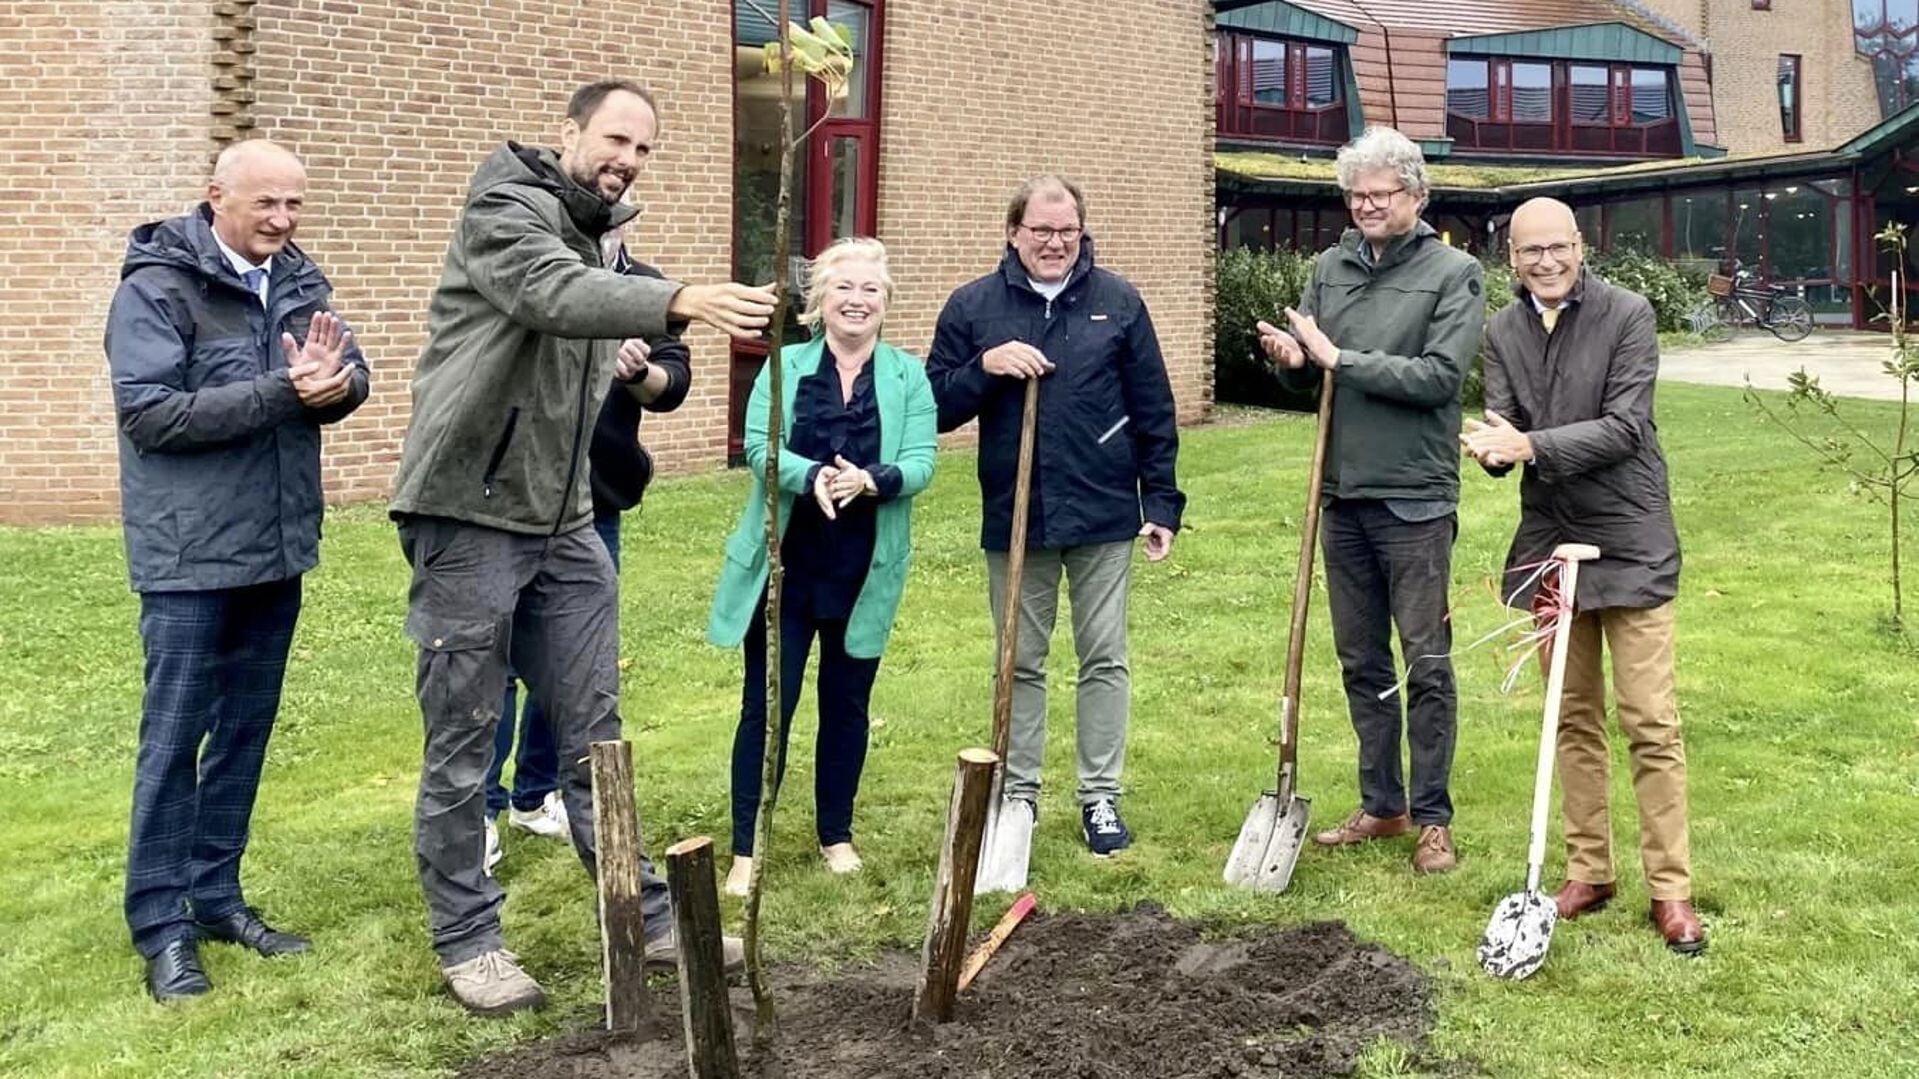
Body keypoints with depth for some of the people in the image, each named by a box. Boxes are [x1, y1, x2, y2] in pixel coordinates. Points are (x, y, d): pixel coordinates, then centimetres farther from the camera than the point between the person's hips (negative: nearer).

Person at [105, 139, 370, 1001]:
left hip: (276, 545, 6)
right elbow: (150, 413, -19)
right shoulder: (155, 286, -11)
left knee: (247, 727, 13)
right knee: (175, 734, 0)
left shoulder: (296, 281, 8)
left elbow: (351, 380, 4)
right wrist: (282, 391, -24)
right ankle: (160, 923, 10)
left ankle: (215, 894, 25)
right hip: (190, 552, -6)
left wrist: (333, 380, -21)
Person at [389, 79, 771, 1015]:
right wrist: (683, 299, -46)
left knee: (594, 732, 12)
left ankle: (644, 917, 21)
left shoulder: (600, 243, 16)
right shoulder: (506, 210, -10)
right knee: (463, 742, 4)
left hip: (564, 526, 8)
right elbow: (555, 295, -33)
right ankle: (465, 939, 17)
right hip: (470, 521, -7)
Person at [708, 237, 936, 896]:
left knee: (847, 705, 13)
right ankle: (746, 849, 11)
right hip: (785, 568, -1)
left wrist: (870, 480, -30)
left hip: (864, 574, 1)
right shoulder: (785, 366, 1)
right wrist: (813, 477, -31)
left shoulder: (908, 376, 2)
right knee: (767, 706, 1)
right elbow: (759, 448, -11)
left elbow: (920, 462, -9)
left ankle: (836, 835, 29)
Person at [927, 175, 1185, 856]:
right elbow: (936, 407, 2)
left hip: (1104, 517, 0)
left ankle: (1101, 797, 17)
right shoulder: (973, 307, 2)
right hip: (1013, 518, 1)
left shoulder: (1118, 302, 2)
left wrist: (1161, 504, 1)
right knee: (1020, 663, 10)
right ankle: (1019, 793, 22)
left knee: (1105, 659, 6)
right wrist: (984, 366, -15)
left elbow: (1154, 414, 5)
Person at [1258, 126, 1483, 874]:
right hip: (1344, 495, 5)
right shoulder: (1330, 269, 10)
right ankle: (1382, 806, 26)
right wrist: (1292, 359, -12)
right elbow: (1308, 371, 12)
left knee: (1426, 665, 2)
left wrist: (1340, 360, -16)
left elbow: (1439, 376, -16)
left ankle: (1433, 818, 13)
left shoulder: (1453, 273, -5)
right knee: (1362, 664, 13)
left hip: (1415, 501, -5)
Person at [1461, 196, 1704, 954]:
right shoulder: (1503, 333, 6)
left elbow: (1624, 427, -16)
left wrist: (1534, 445, -26)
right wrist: (1494, 448, -24)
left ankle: (1671, 888, 6)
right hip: (1549, 543, 5)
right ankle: (1588, 871, 23)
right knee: (1574, 718, 12)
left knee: (1650, 721, -3)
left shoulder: (1628, 316, -8)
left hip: (1629, 546, -5)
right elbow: (1505, 427, -1)